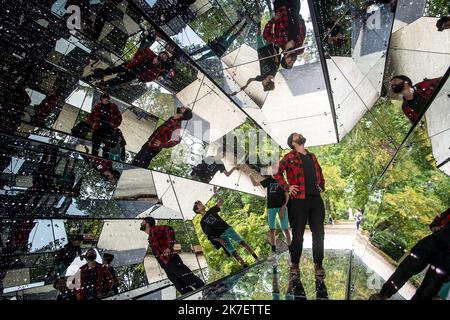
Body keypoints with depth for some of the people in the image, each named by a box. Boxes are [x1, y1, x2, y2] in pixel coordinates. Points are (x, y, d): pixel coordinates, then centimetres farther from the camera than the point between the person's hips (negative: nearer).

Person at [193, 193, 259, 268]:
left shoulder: (211, 211, 13)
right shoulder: (202, 222, 4)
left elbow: (221, 202, 4)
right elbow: (209, 234, -1)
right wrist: (219, 240, -12)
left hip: (228, 229, 3)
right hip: (221, 236, -2)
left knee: (242, 242, -7)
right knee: (233, 252, -9)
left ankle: (256, 258, -2)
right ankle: (245, 266, -4)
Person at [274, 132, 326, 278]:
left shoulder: (312, 156, 18)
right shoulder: (289, 157, 1)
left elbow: (320, 172, 29)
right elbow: (277, 173, -1)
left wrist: (322, 186, 15)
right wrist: (287, 187, -8)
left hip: (316, 199, 5)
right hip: (298, 200, -5)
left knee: (318, 233, 5)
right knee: (298, 234, 3)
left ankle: (318, 265, 16)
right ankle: (294, 264, 19)